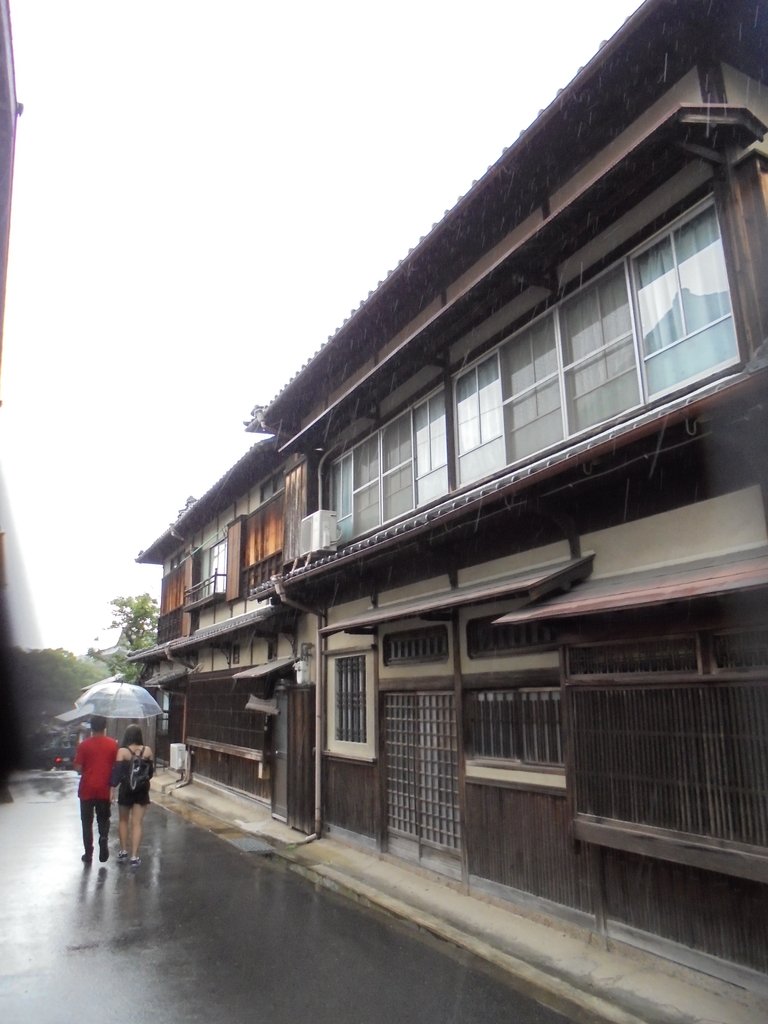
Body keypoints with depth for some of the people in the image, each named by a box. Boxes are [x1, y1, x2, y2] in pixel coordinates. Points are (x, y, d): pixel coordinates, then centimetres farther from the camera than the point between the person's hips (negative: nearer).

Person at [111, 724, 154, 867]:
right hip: (142, 789, 1)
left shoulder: (122, 751, -10)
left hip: (126, 789, -1)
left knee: (123, 820, 20)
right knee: (137, 823, 3)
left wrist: (112, 789, -14)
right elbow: (151, 770, 6)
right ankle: (134, 856, -1)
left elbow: (117, 771, -15)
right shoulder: (147, 751, -4)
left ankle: (123, 851, 28)